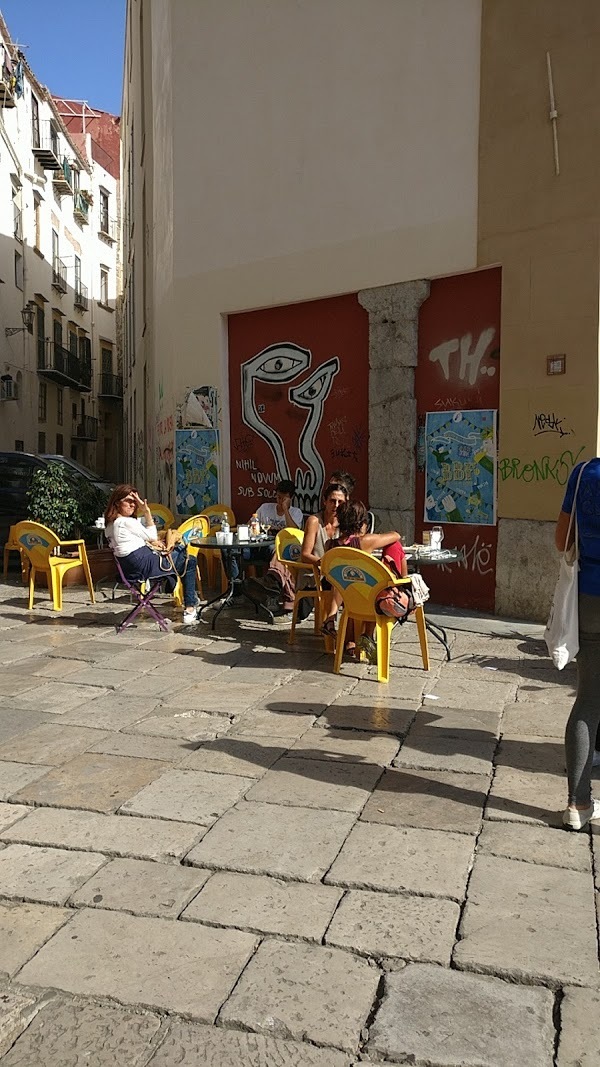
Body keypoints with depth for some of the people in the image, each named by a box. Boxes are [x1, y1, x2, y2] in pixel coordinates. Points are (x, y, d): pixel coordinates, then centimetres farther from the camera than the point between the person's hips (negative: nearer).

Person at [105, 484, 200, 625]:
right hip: (145, 565, -10)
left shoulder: (110, 524, 11)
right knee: (190, 562, 5)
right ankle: (190, 608, 7)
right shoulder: (127, 522, -19)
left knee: (180, 549, 24)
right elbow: (152, 536, -6)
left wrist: (152, 542, 4)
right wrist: (147, 511, -8)